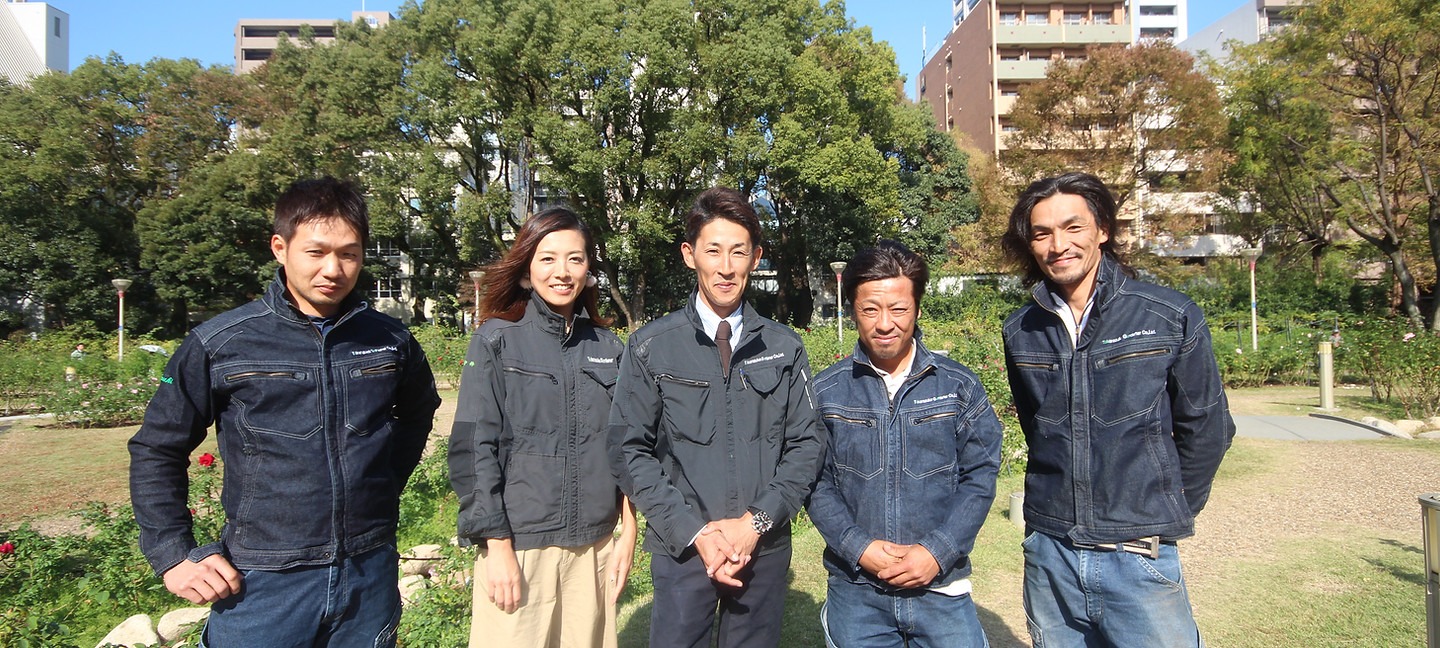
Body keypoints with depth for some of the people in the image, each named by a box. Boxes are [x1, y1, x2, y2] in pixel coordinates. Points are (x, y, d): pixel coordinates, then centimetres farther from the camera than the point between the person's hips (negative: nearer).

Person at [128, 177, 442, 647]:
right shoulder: (220, 345, -7)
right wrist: (173, 556, -2)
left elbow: (418, 411, 18)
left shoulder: (390, 341, -1)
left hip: (370, 577, 3)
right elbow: (155, 451, 2)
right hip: (262, 586, -2)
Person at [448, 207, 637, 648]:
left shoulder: (608, 347, 6)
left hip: (594, 546, 3)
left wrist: (628, 535, 5)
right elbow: (473, 447, -6)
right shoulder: (496, 341, -3)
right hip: (517, 545, -3)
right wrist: (497, 547, -10)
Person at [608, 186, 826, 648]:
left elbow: (807, 443, 2)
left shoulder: (784, 349, 4)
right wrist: (694, 532, -11)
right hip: (682, 547, -1)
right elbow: (630, 450, -4)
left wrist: (756, 522, -9)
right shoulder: (650, 348, -2)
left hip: (765, 548, 2)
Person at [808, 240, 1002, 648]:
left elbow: (980, 477, -2)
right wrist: (858, 547, -13)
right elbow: (817, 483, -1)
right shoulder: (826, 392, -1)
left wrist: (937, 552, -11)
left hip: (942, 588, 0)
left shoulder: (959, 386, -1)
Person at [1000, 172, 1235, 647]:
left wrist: (1166, 514, 8)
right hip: (1049, 557, 3)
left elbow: (1205, 429, 2)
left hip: (1139, 559, -2)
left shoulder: (1171, 317, -6)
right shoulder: (1020, 332, 2)